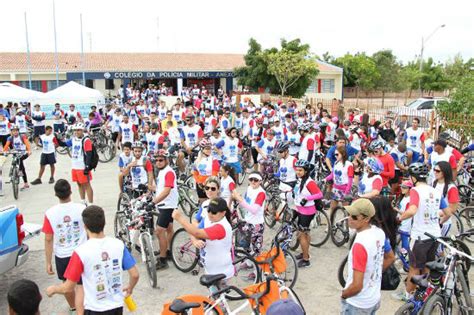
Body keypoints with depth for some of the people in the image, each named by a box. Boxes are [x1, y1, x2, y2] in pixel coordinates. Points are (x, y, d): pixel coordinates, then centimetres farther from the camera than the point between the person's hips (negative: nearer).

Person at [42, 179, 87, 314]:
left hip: (61, 256, 2)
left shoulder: (50, 213, -13)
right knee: (81, 286, 6)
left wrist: (48, 262, 2)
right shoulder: (82, 209, -14)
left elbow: (48, 239, -8)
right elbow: (89, 233, -4)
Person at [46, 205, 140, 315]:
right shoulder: (118, 244, -10)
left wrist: (53, 289, 8)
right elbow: (135, 275, -5)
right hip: (117, 306, 3)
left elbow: (68, 288, -13)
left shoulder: (81, 252, -20)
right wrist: (130, 288, 16)